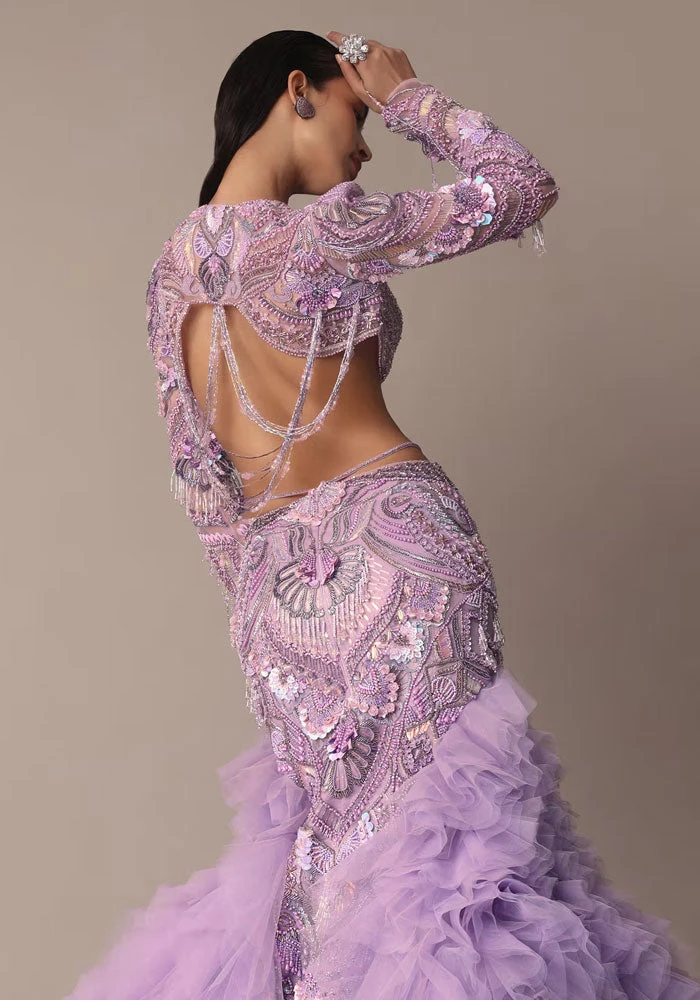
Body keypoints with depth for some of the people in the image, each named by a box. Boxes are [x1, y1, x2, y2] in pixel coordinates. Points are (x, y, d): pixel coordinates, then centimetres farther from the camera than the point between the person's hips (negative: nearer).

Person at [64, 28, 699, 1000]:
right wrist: (410, 98, 8)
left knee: (330, 828, 16)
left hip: (273, 580, 7)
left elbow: (198, 472, 14)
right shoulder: (321, 235, -11)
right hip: (391, 536, -7)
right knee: (442, 818, -1)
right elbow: (524, 187, -3)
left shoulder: (172, 271, 10)